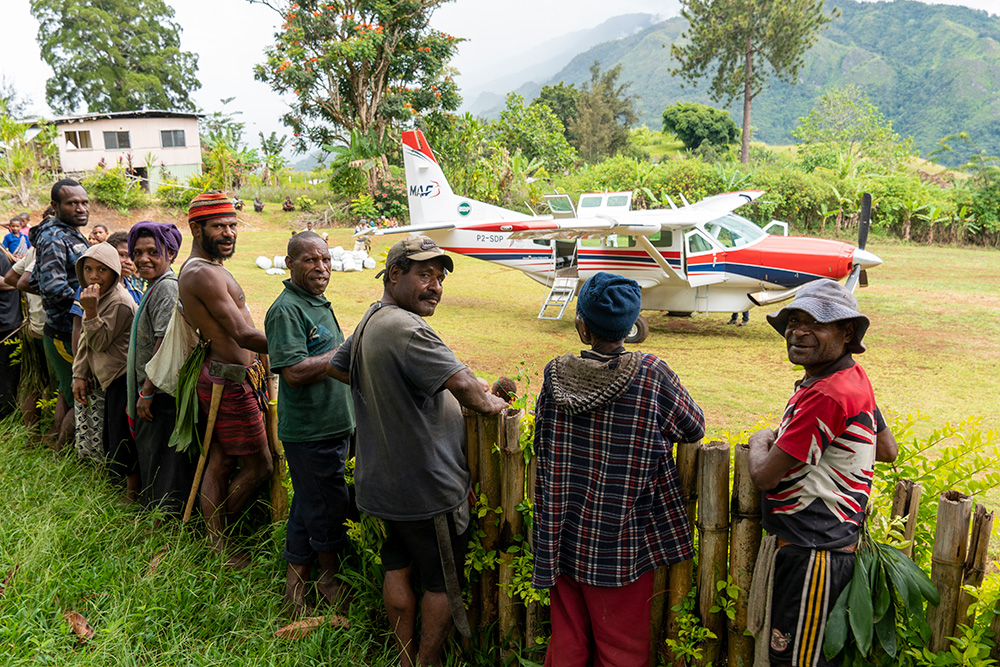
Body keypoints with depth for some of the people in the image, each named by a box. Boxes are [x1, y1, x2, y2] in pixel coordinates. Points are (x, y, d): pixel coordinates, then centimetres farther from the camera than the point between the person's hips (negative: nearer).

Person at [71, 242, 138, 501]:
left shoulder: (119, 302, -20)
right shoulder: (96, 296, 9)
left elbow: (100, 342, -19)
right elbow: (85, 340, 14)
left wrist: (91, 311, -28)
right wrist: (79, 375, 10)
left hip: (123, 377, -10)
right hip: (111, 377, 10)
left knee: (123, 434, -2)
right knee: (111, 434, 19)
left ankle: (133, 492, 12)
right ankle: (118, 476, 36)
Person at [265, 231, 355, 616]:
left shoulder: (319, 303, 15)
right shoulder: (286, 309, -16)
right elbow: (294, 371, -25)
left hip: (332, 425, 9)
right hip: (309, 430, -9)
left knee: (309, 506, 17)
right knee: (327, 508, 6)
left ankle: (296, 582, 31)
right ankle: (331, 577, 27)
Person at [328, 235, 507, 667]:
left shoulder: (368, 324, 8)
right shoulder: (407, 329, -26)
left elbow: (336, 367, 24)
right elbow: (462, 384, -31)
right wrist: (489, 403, -11)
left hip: (384, 481, 10)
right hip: (428, 486, -10)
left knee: (398, 568, 21)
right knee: (443, 582, 9)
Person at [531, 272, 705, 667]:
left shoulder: (555, 374, -7)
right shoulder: (651, 375, -15)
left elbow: (542, 447, 4)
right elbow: (694, 429, -1)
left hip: (563, 541, 3)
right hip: (619, 545, -3)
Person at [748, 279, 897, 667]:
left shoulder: (825, 395, -27)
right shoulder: (855, 378, 4)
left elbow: (764, 477, -21)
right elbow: (887, 451, 19)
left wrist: (760, 441, -1)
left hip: (811, 555, -10)